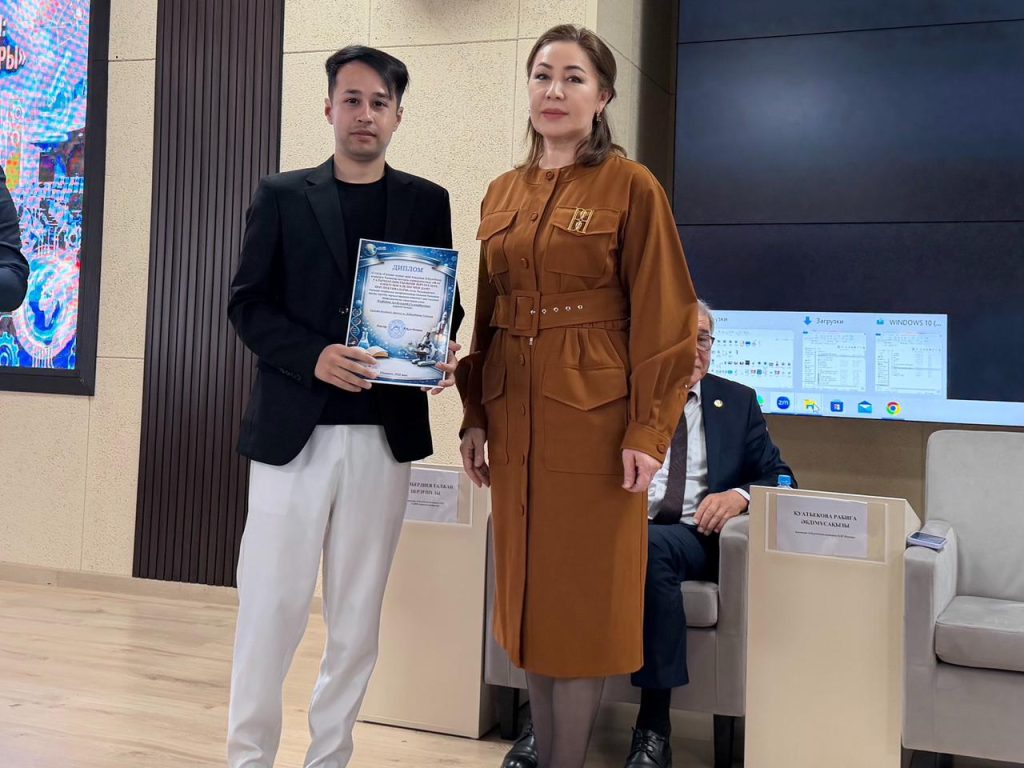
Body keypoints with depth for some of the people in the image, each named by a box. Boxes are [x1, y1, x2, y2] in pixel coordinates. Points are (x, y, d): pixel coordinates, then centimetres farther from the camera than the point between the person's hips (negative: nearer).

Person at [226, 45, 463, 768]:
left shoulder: (427, 202, 10)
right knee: (270, 606, 1)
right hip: (293, 428, -1)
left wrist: (441, 353, -11)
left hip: (386, 433, 2)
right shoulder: (282, 195, 7)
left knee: (359, 612, 9)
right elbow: (247, 303, 1)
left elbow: (444, 307, 11)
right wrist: (313, 356, -16)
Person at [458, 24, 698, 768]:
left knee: (583, 598, 1)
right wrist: (475, 416, 8)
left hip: (594, 416, -6)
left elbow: (661, 316, -9)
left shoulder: (631, 186, -5)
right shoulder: (503, 193, 11)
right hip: (515, 417, 6)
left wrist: (647, 432, -15)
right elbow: (487, 313, 14)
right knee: (528, 591, 12)